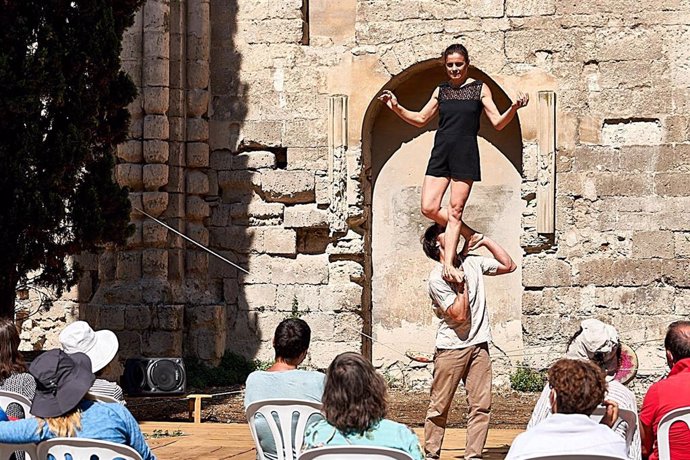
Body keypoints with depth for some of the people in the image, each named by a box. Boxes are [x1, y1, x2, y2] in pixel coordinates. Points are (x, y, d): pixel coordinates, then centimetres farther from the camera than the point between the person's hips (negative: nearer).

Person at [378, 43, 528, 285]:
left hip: (465, 154, -5)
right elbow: (421, 119, 24)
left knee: (455, 211, -5)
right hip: (441, 153, 5)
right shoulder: (441, 91, 14)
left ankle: (449, 264, -1)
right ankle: (471, 235, 12)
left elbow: (498, 122, -2)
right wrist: (396, 107, 11)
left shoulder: (480, 89, 3)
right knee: (429, 208, -5)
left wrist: (514, 108, -20)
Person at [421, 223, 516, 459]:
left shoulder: (471, 262, 8)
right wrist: (462, 283, -17)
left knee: (481, 405, 0)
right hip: (451, 348, -6)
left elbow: (508, 265, 14)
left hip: (479, 346, 6)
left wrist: (486, 241, 9)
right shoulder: (437, 278, -12)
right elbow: (459, 315, -17)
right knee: (439, 406, 0)